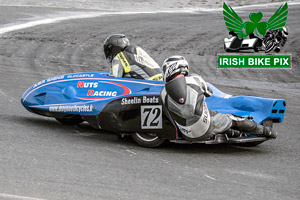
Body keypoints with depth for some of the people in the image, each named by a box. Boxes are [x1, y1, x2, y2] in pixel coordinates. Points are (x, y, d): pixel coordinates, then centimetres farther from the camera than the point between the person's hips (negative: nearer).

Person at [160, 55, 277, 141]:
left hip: (188, 136, 2)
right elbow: (208, 92, 14)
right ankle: (266, 131, 36)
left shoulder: (164, 93, -5)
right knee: (233, 119, 21)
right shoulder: (195, 80, -7)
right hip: (207, 131, -2)